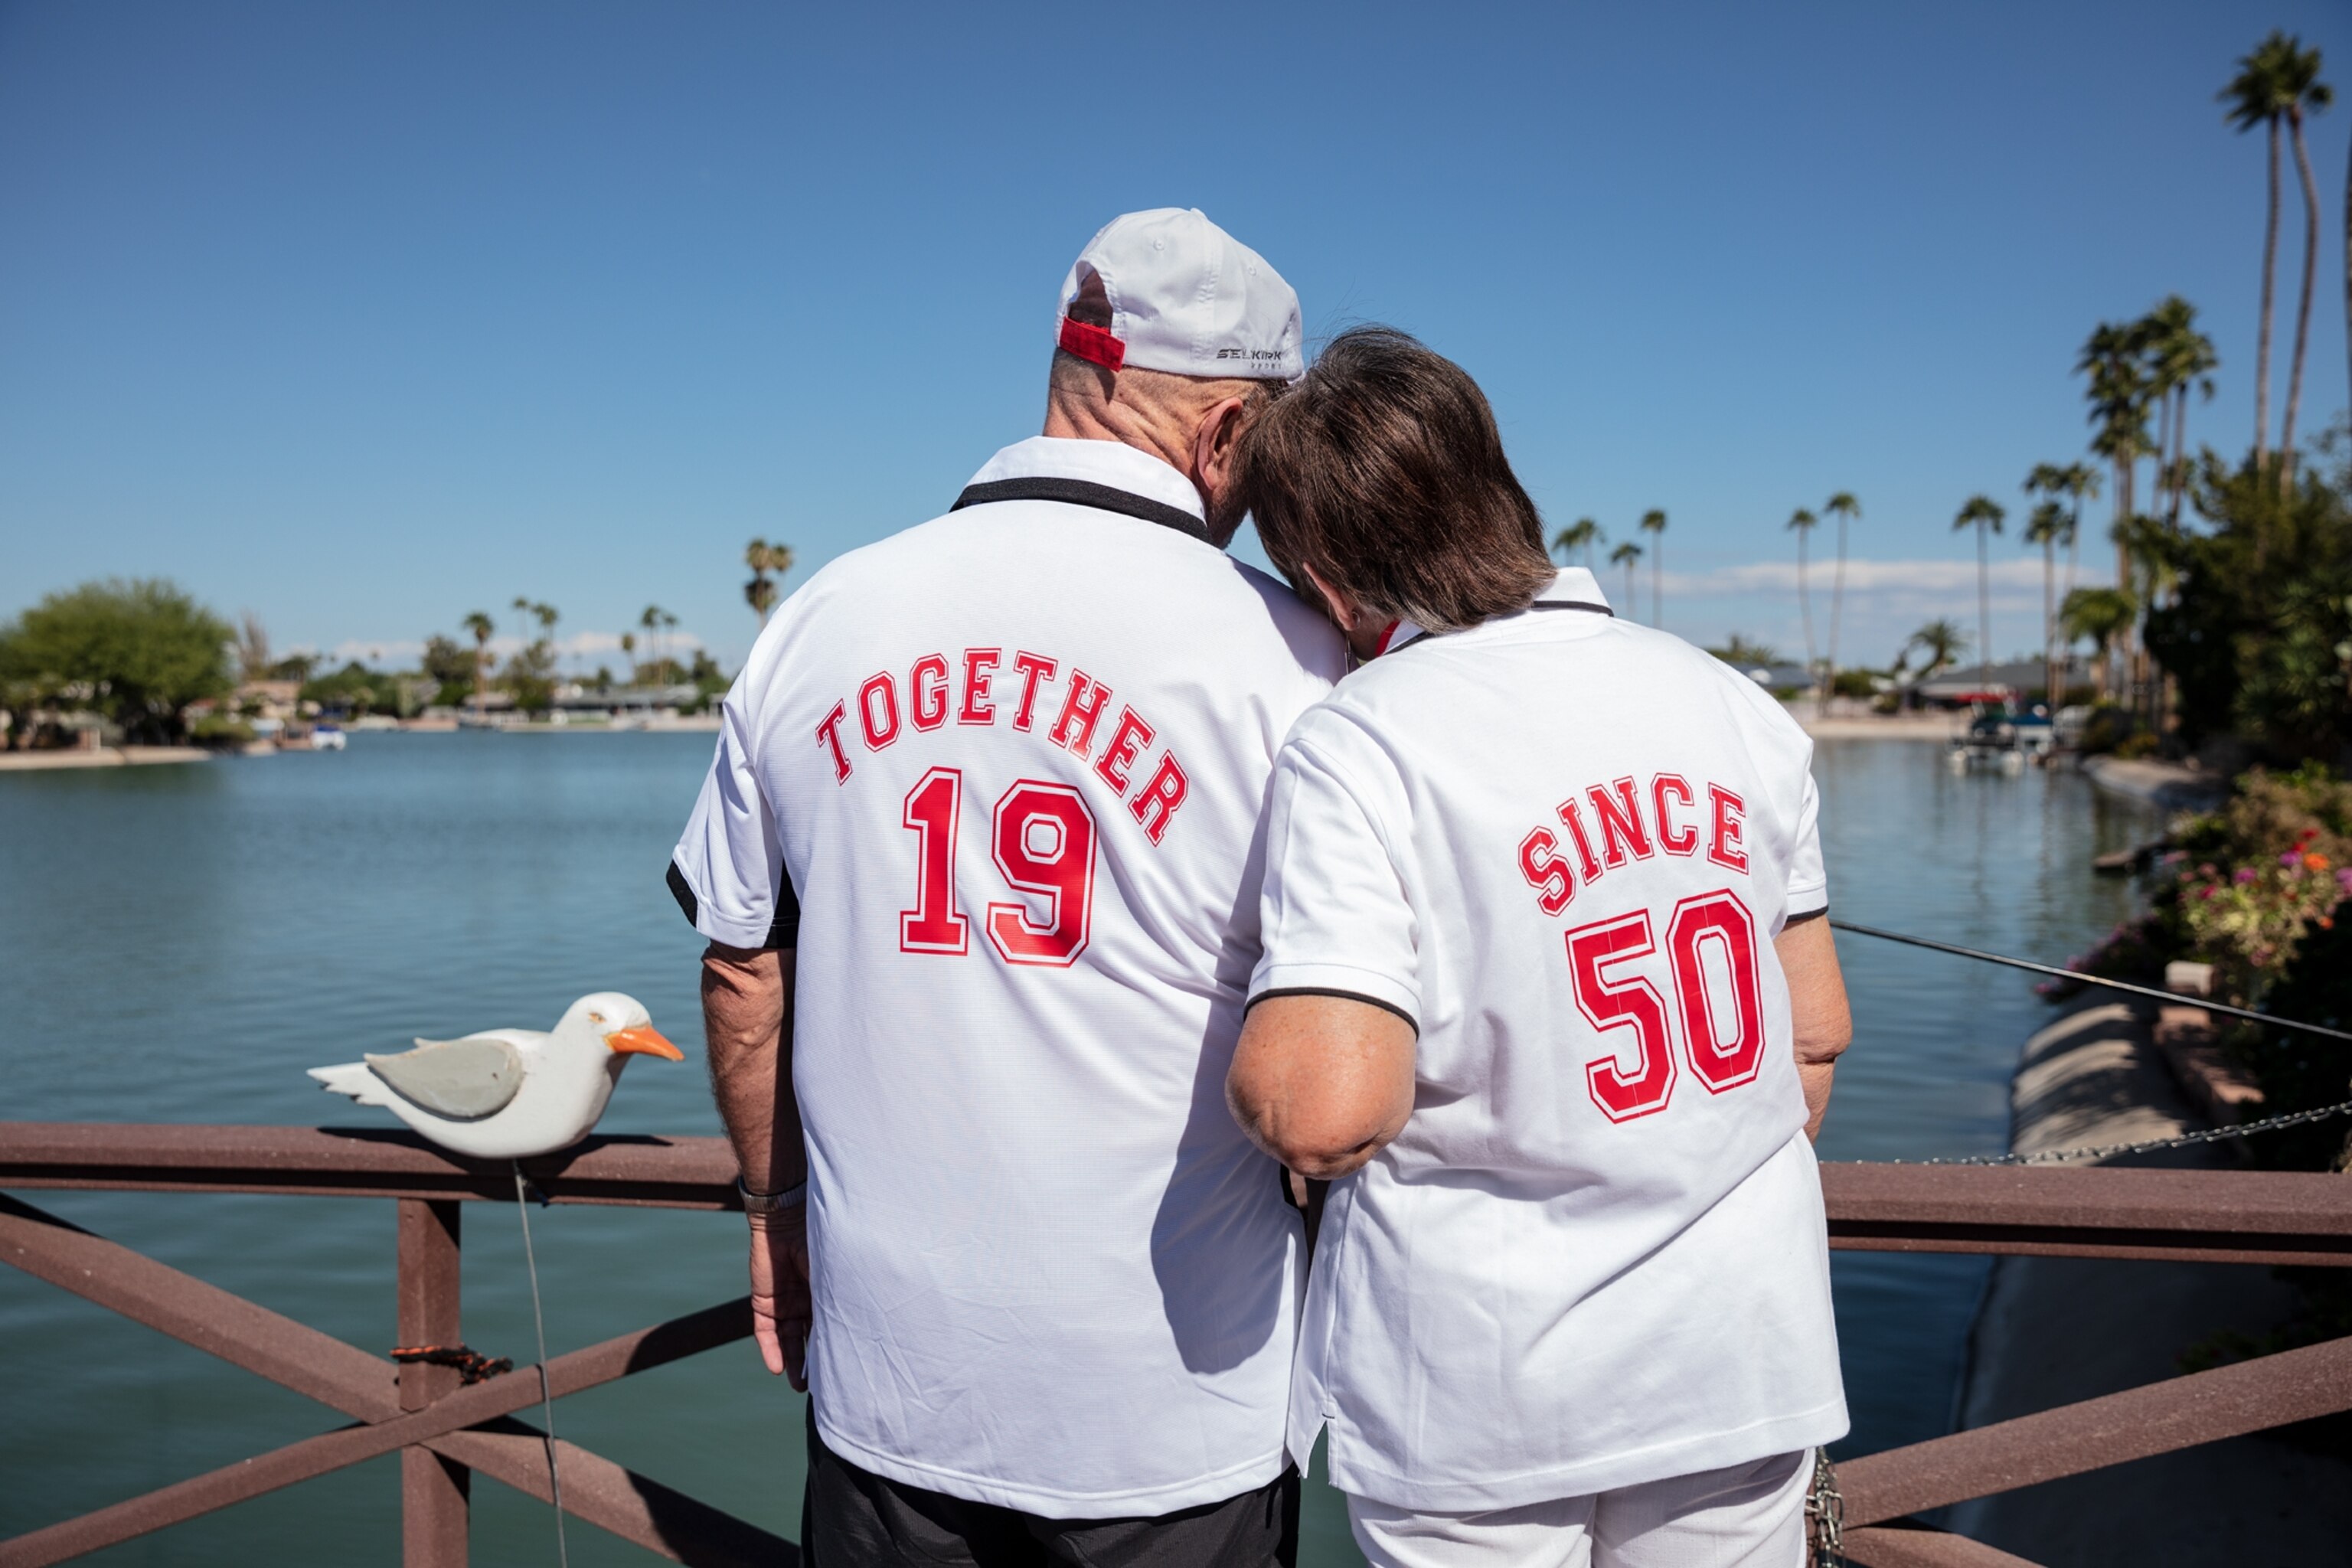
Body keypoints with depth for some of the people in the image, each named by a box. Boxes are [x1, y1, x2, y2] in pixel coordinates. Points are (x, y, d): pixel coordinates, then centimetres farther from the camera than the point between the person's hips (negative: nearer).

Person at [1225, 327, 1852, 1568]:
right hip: (1744, 1364, 5)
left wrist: (1262, 1059, -4)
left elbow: (1320, 1113, -27)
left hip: (1482, 1395, -4)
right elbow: (1814, 1034, 8)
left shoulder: (1358, 748, -18)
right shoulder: (1738, 708, 0)